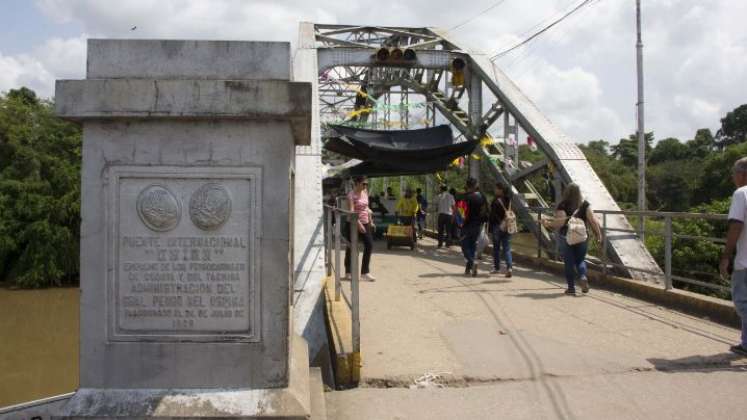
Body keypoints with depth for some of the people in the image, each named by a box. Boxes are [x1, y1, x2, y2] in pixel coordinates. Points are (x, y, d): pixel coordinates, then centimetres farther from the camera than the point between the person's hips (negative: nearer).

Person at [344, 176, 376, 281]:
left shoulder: (365, 192, 10)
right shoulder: (351, 194, -12)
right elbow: (351, 211, -23)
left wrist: (371, 222, 16)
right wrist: (358, 223, -32)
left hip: (365, 223, 7)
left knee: (369, 245, -2)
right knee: (351, 248, 4)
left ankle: (365, 272, 5)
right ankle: (348, 272, 18)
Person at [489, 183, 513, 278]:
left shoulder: (496, 201, -13)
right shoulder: (508, 200, 5)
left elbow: (493, 215, -13)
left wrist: (490, 228, -7)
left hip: (497, 226, -5)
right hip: (507, 227, 5)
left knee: (496, 248, 9)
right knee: (506, 248, 5)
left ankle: (497, 268, 17)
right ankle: (509, 267, -12)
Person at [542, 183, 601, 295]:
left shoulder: (562, 205, -10)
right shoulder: (585, 204, -2)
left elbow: (560, 222, -17)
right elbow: (592, 220, -8)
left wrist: (548, 223, -5)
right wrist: (598, 234, -3)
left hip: (566, 237, -2)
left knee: (569, 262, 7)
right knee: (581, 260, 17)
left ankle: (571, 287, 9)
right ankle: (583, 277, -10)